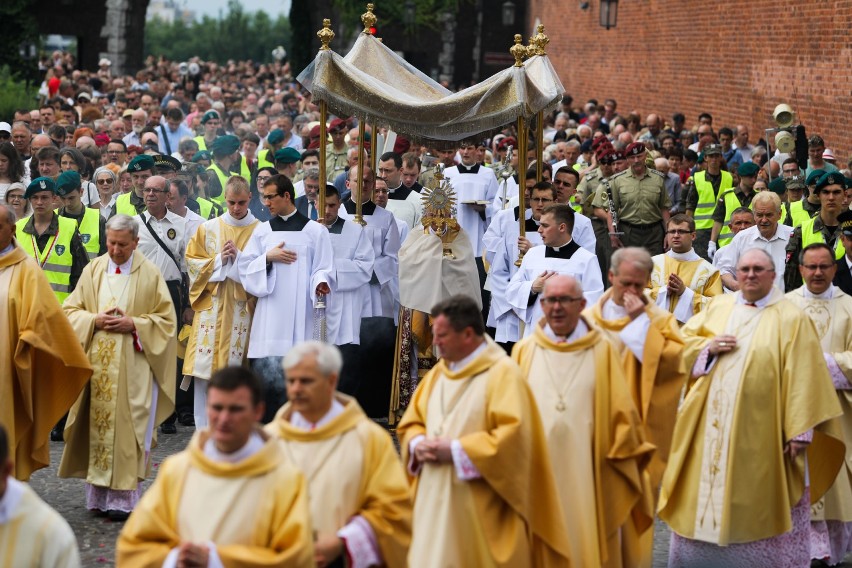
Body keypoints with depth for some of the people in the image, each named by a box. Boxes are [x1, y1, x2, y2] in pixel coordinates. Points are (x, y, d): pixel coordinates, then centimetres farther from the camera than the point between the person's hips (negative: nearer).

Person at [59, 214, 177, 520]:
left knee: (127, 427, -6)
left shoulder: (150, 274, 0)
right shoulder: (93, 270, 8)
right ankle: (97, 494, 11)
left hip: (132, 367, -3)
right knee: (96, 425, 3)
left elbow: (166, 319, 1)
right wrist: (94, 320, -8)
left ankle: (124, 498, -1)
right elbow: (71, 310, 11)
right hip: (96, 364, 3)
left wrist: (134, 325, -12)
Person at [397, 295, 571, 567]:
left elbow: (513, 435, -19)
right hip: (435, 503, 6)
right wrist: (418, 445, -5)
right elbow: (411, 422, 19)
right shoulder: (437, 373, 14)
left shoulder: (503, 373, -9)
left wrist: (455, 451, -18)